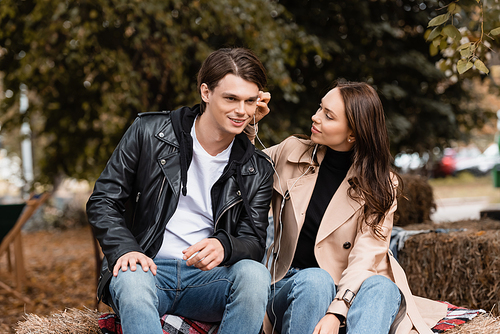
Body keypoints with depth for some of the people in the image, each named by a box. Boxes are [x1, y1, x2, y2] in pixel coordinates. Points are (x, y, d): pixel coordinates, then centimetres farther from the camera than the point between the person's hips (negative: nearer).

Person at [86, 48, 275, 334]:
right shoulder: (148, 132, 1)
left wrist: (224, 246, -22)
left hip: (207, 278, 2)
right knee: (131, 278, -37)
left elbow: (254, 243, 3)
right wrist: (126, 249, -16)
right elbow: (103, 201, 3)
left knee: (254, 274, -31)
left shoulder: (257, 170, 7)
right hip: (148, 268, -1)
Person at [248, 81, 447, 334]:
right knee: (314, 280, -35)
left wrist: (336, 312, -29)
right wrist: (248, 126, 0)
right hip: (291, 287, 1)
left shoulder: (380, 185, -1)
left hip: (350, 290, -1)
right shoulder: (292, 153, 6)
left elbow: (366, 256, -13)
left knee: (381, 287, -35)